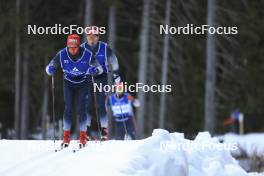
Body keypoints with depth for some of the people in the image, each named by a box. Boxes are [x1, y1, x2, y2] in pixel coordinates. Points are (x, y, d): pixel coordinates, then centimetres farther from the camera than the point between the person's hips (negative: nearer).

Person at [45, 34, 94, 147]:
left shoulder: (87, 55, -24)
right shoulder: (62, 55, -20)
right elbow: (50, 67, -10)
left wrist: (93, 70, -35)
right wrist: (51, 69, -35)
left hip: (82, 84, -1)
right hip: (68, 84, 1)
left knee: (81, 109, -9)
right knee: (68, 108, -8)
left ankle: (83, 136, 1)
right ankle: (66, 136, -1)